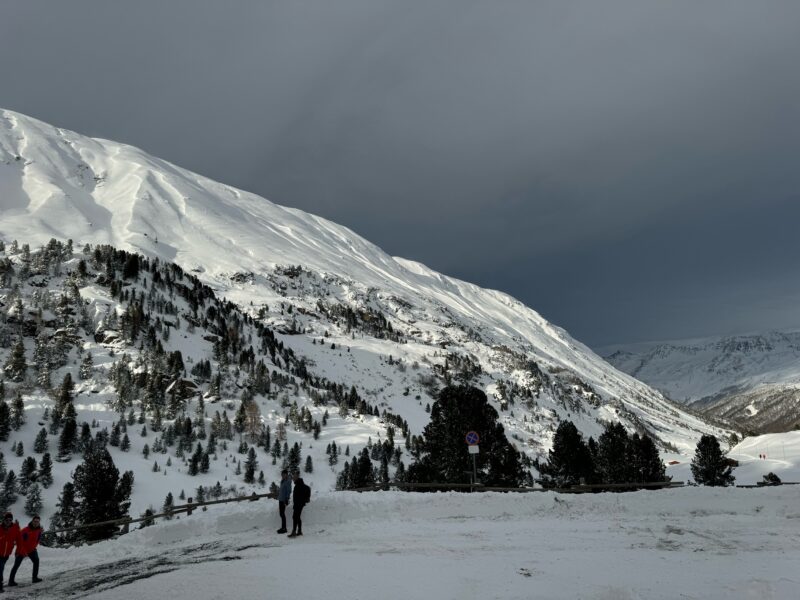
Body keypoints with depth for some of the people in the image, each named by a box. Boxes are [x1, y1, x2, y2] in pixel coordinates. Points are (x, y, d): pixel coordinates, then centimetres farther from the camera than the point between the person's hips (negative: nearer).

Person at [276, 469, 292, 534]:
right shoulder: (283, 481, 14)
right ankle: (283, 527, 19)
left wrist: (287, 499, -21)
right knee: (281, 513, 12)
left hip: (283, 500, -9)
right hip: (280, 499, 9)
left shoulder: (288, 481, -14)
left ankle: (284, 528, -3)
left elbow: (289, 491, -18)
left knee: (282, 514, -7)